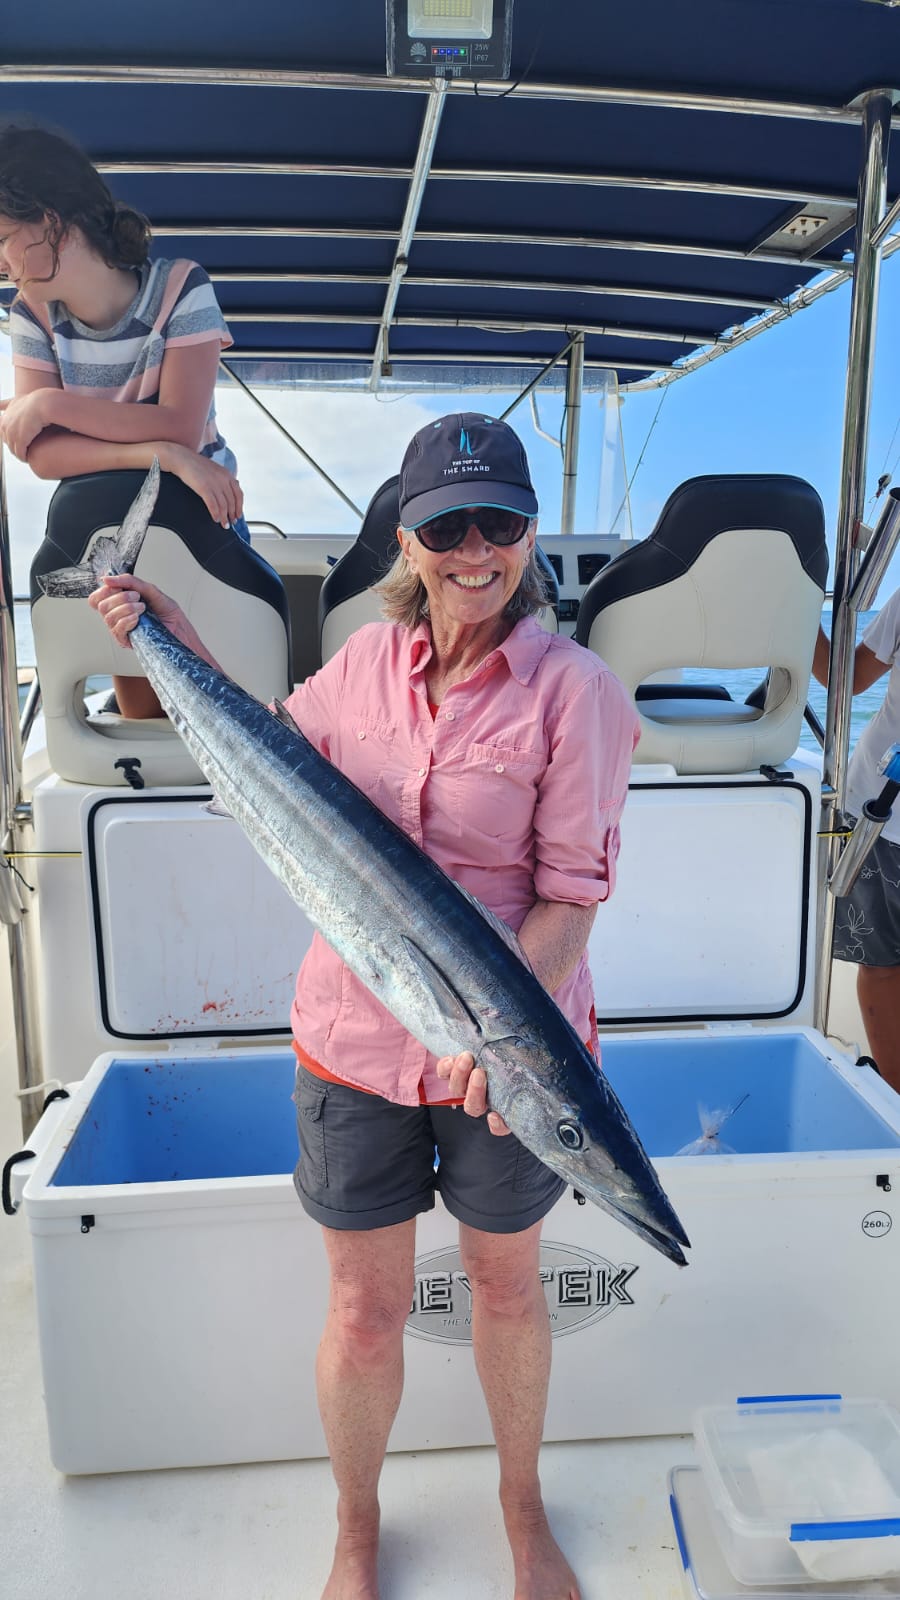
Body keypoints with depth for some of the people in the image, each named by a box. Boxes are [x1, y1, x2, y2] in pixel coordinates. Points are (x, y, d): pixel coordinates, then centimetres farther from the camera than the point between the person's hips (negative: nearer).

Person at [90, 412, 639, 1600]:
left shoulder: (573, 688, -12)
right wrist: (175, 639, 8)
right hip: (355, 1042, 2)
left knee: (507, 1285, 22)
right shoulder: (369, 657, -1)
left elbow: (573, 891, -14)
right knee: (366, 1311, 17)